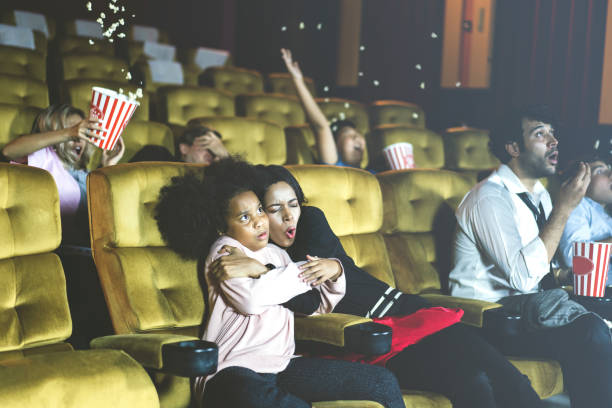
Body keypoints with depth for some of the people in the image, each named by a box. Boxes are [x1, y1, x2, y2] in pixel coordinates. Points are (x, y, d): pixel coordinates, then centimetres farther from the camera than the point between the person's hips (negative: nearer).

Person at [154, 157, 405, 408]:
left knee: (384, 382, -1)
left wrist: (334, 272, 4)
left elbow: (314, 308, 24)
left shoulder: (276, 254, 23)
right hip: (234, 370, -7)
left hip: (281, 364, 7)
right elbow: (251, 299, -16)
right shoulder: (224, 251, 4)